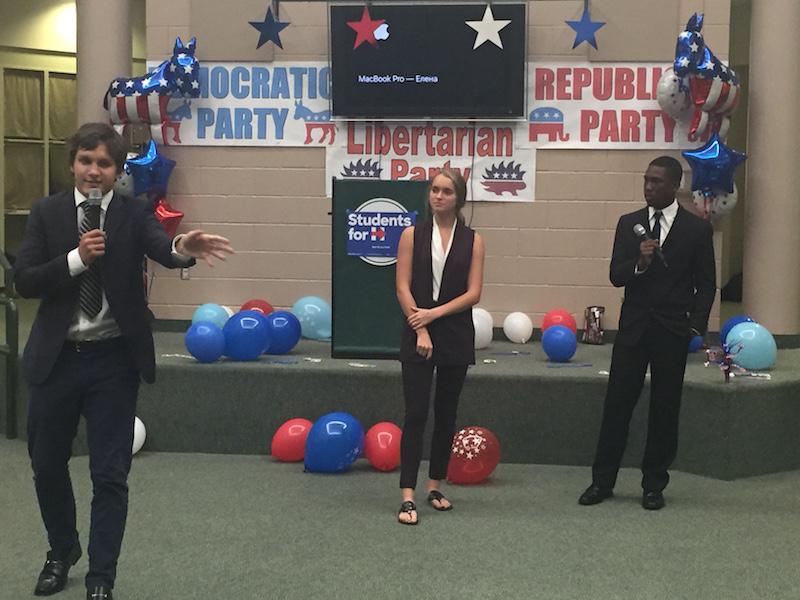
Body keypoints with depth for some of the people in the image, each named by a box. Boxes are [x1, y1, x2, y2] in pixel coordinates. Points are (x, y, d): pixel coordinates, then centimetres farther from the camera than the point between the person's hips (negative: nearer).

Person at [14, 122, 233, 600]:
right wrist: (76, 259, -21)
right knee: (47, 463, 16)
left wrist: (184, 248, -48)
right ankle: (62, 551, 40)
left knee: (110, 473, 0)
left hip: (113, 359, -2)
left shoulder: (135, 214, -4)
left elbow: (161, 250, -24)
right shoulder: (47, 213, 1)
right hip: (55, 357, 2)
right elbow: (24, 281, -6)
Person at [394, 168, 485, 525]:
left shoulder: (472, 240, 3)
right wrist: (421, 331, -13)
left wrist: (435, 313, -14)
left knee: (446, 414, 9)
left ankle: (435, 486, 23)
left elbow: (473, 293, -3)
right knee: (416, 414, -7)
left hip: (455, 335, 2)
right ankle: (408, 497, -9)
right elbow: (403, 288, -4)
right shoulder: (413, 235, 1)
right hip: (418, 334, -2)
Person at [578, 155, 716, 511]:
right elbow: (616, 276, 2)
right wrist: (640, 263, -18)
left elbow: (706, 284, 2)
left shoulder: (697, 229, 0)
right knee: (617, 405, 2)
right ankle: (602, 481, 11)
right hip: (633, 328, 2)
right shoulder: (629, 224, 6)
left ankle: (654, 485, 16)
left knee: (665, 410, 5)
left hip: (672, 333, -1)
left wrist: (696, 327, -8)